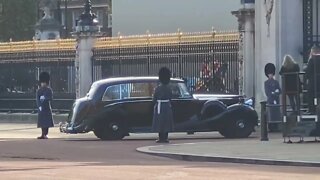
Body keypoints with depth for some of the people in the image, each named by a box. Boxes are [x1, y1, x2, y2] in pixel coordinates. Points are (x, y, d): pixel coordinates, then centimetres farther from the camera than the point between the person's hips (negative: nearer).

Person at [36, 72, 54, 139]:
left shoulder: (49, 90, 2)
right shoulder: (39, 91, 9)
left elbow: (50, 98, -6)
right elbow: (37, 99, 1)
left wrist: (44, 98, -17)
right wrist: (39, 106, -12)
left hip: (47, 108, -3)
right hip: (41, 108, 3)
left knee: (47, 122, -6)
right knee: (42, 122, 2)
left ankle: (45, 134, -4)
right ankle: (43, 134, 6)